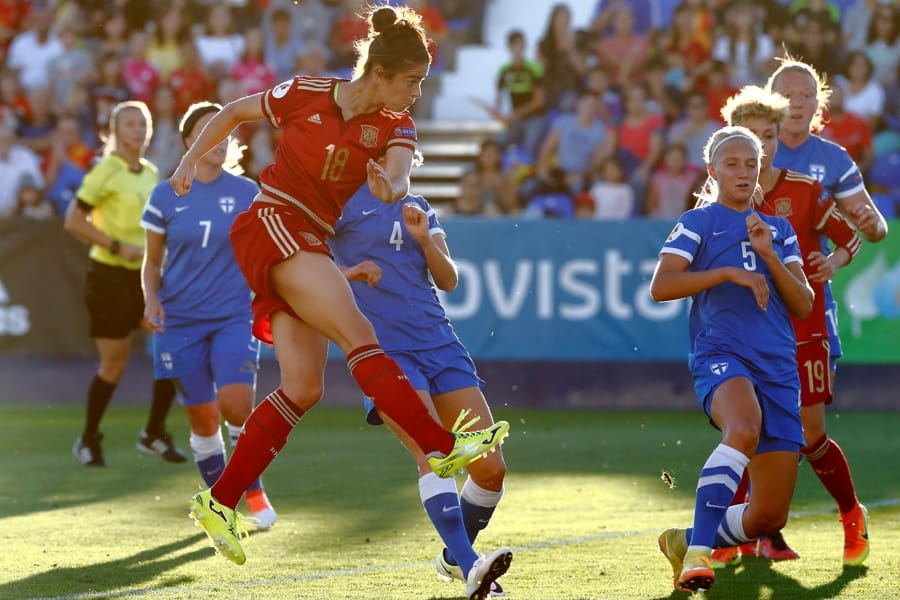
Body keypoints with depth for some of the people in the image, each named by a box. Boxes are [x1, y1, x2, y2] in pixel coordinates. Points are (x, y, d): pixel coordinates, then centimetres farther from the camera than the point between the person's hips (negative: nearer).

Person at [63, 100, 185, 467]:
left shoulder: (151, 173, 10)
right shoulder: (107, 172, -11)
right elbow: (73, 222, -13)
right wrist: (117, 246, -19)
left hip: (146, 274, 6)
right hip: (111, 275, -6)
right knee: (114, 366, -2)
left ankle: (154, 435, 8)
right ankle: (88, 440, 18)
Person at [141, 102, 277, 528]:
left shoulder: (246, 193, 1)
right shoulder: (166, 196, 2)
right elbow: (152, 262, 9)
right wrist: (151, 300, -8)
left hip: (234, 317, -1)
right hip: (181, 321, 1)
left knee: (236, 406, -17)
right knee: (203, 421, 2)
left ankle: (253, 490, 6)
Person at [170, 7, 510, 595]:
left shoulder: (395, 127, 4)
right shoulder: (305, 95, -4)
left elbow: (400, 173, -17)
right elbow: (233, 112, 11)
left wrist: (390, 187, -40)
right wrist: (190, 162, 1)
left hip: (310, 248, 6)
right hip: (271, 223, -6)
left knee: (303, 388, -3)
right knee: (359, 334, -23)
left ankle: (220, 502, 2)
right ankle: (442, 446, -33)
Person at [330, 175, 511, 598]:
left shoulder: (419, 208, 17)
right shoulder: (344, 200, 1)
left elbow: (448, 280, 11)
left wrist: (425, 238, -6)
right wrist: (347, 271, -19)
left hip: (438, 341, 6)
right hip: (383, 349, -6)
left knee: (491, 470, 0)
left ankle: (453, 559, 21)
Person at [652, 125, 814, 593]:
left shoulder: (779, 230, 20)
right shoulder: (698, 223, 7)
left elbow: (804, 305, 11)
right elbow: (660, 287, -6)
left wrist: (769, 256, -3)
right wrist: (728, 273, -14)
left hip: (778, 368, 5)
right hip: (720, 356, -5)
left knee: (769, 516, 1)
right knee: (745, 428, -42)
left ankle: (684, 542, 26)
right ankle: (698, 553, -41)